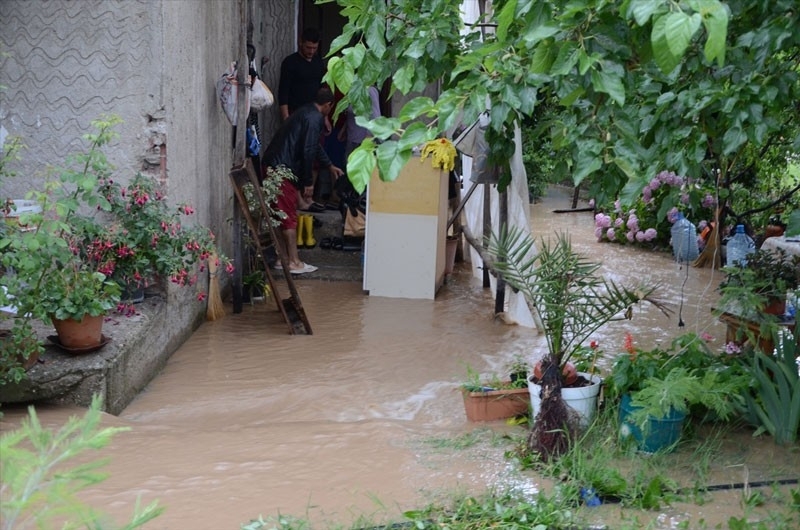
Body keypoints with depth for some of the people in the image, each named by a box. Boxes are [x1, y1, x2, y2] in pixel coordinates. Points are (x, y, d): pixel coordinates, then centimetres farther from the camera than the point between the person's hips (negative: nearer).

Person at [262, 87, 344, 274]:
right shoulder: (315, 118, -12)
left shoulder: (306, 112, 21)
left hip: (272, 163, 10)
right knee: (289, 216, -3)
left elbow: (314, 146, 34)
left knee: (283, 214, 15)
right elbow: (307, 151, -18)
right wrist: (308, 182, -12)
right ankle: (294, 262, 2)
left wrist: (330, 165, 45)